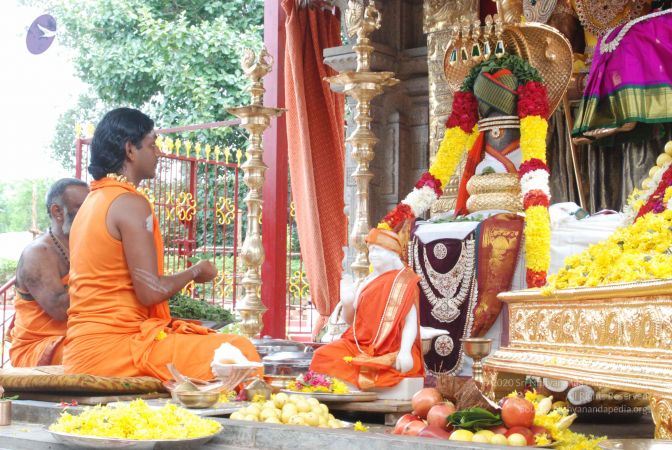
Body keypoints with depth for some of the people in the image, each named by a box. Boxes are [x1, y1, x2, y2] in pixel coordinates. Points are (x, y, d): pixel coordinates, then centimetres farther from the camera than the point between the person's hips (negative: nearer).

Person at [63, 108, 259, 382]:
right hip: (112, 348, -10)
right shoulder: (131, 204, -11)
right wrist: (196, 271, 1)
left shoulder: (93, 200, 18)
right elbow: (151, 291, -17)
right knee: (238, 351, -14)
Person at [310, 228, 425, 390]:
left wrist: (405, 351, -27)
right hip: (360, 345, 6)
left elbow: (410, 322, -11)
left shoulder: (403, 282, 0)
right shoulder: (366, 282, 17)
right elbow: (350, 320, 20)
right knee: (323, 356, -19)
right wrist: (347, 304, -3)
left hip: (392, 351, -6)